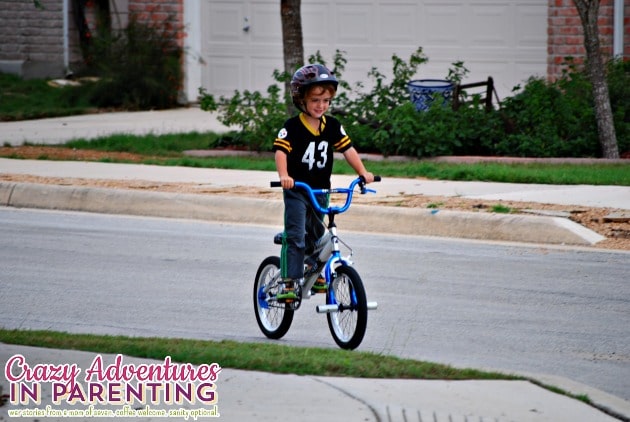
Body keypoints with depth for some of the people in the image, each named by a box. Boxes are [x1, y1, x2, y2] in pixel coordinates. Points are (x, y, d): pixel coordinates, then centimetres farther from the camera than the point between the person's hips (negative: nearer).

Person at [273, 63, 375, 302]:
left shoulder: (332, 126, 1)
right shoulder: (293, 127, -13)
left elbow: (347, 149, 0)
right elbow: (281, 150, -23)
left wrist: (362, 172, -13)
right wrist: (283, 175, -40)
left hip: (321, 190, 5)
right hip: (296, 190, -5)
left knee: (316, 235, 18)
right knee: (295, 236, -12)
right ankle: (288, 283, -13)